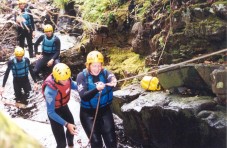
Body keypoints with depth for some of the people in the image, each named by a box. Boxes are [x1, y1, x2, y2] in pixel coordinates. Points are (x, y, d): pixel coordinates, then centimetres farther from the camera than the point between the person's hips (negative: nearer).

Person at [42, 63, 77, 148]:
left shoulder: (66, 78, -23)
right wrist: (66, 124, -40)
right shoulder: (50, 90, -40)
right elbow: (50, 112, -35)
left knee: (72, 127, 31)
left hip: (64, 107, 7)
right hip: (54, 112, -7)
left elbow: (73, 85, 2)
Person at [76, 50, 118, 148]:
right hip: (88, 112, -1)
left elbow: (111, 77, -34)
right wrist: (96, 89, -42)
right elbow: (83, 96, -24)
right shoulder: (82, 76, -12)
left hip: (105, 110, 1)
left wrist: (113, 81, -58)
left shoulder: (105, 73, -10)